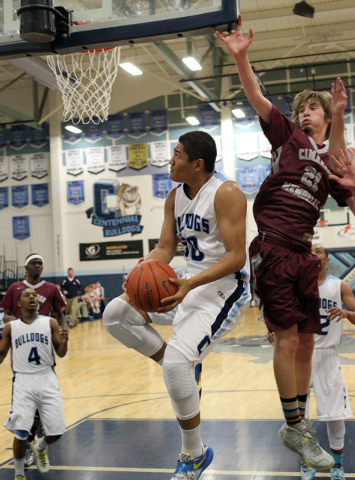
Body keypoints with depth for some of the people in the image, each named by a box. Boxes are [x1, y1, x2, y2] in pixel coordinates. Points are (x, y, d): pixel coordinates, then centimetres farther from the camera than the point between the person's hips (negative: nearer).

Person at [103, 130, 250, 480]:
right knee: (115, 314, -1)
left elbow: (236, 257, -22)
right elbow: (165, 248, 8)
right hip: (190, 283, 9)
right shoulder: (175, 197, 7)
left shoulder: (226, 194, -18)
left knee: (176, 361, -25)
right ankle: (183, 371, 9)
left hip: (225, 288, -9)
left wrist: (190, 284, -35)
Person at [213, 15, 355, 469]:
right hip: (273, 248, -5)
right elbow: (256, 98, -4)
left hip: (303, 254, 5)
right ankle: (295, 428, 3)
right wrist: (240, 56, -20)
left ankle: (295, 424, 19)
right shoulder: (287, 135, 8)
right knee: (287, 337, -6)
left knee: (306, 340, 7)